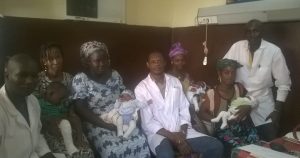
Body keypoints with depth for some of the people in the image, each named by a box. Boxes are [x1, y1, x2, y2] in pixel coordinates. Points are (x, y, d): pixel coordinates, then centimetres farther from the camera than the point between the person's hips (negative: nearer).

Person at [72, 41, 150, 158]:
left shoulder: (114, 74, 8)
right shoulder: (80, 79, -7)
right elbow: (81, 110, -12)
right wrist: (106, 125, -18)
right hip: (97, 125, -4)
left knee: (140, 141, -19)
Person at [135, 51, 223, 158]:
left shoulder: (175, 82, 10)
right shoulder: (141, 89, -4)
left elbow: (184, 109, 8)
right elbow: (148, 123, -9)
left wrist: (182, 133, -10)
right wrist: (173, 137, -17)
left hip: (180, 131, 5)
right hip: (158, 133, -5)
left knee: (216, 146, -11)